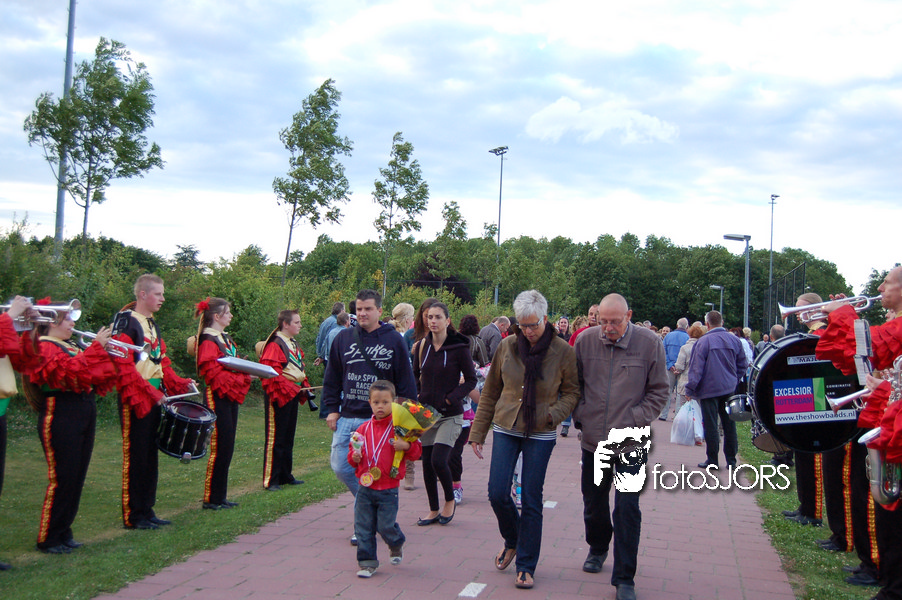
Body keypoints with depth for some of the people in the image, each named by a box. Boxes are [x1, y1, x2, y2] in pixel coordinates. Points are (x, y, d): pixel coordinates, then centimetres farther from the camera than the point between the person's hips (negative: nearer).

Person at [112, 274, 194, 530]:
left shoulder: (152, 323, 16)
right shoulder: (125, 322, -11)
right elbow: (123, 366, -19)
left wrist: (179, 383, 7)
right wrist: (149, 392, -23)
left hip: (155, 397, 9)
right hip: (136, 400, -8)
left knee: (151, 454, 11)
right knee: (135, 456, -2)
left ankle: (147, 510, 20)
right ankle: (133, 516, 6)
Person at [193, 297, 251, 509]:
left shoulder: (226, 338, 17)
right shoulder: (208, 341, -13)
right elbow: (213, 374, -20)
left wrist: (246, 372, 2)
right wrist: (238, 379, -19)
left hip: (231, 396, 10)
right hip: (217, 398, -10)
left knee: (227, 447, 11)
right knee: (219, 447, -6)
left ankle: (221, 495, 18)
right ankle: (211, 499, 2)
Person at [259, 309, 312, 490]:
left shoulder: (294, 344, 15)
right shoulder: (275, 345, -15)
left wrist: (304, 387, 8)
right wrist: (288, 388, -22)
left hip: (292, 394, 10)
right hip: (279, 396, -9)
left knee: (288, 437, 15)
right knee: (275, 437, -4)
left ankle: (285, 475, 25)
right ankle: (270, 480, 1)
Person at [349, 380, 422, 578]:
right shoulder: (363, 429, 7)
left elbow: (417, 450, -2)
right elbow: (353, 451, 16)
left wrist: (406, 446, -22)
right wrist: (354, 457, -7)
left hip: (388, 489, -3)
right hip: (365, 488, 3)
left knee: (386, 526, -3)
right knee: (363, 527, 3)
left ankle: (397, 545, 30)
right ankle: (367, 562, 16)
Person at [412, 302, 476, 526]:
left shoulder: (459, 347, -9)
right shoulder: (422, 346, 4)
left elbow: (471, 380, -5)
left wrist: (451, 398, -15)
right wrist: (415, 396, 1)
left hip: (450, 415, -5)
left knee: (439, 460, -15)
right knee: (427, 463, 7)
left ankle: (450, 501, 12)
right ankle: (434, 510, 23)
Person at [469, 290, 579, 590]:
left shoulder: (562, 351, -7)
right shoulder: (507, 346, -1)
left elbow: (572, 392, 2)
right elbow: (490, 392, 6)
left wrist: (555, 413, -19)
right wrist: (477, 432, 6)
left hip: (540, 434, -2)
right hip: (505, 429, 2)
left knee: (531, 500, 2)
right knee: (497, 493, -2)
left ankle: (526, 566, 16)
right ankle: (512, 541, 29)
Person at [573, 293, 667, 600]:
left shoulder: (650, 343, -8)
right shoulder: (585, 340, -2)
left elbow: (658, 391, 0)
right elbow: (574, 384, 12)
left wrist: (634, 422, -9)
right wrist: (580, 416, 3)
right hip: (593, 438, 3)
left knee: (627, 510, -5)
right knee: (593, 503, 18)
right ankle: (597, 548, 45)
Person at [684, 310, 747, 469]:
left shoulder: (703, 342, -13)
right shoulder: (735, 340, 3)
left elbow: (696, 368, -11)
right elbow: (743, 365, 11)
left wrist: (690, 389, -5)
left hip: (709, 389, -4)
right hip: (729, 389, 5)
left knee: (710, 425, 2)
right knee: (729, 424, 11)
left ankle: (712, 460, 6)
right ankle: (731, 459, 16)